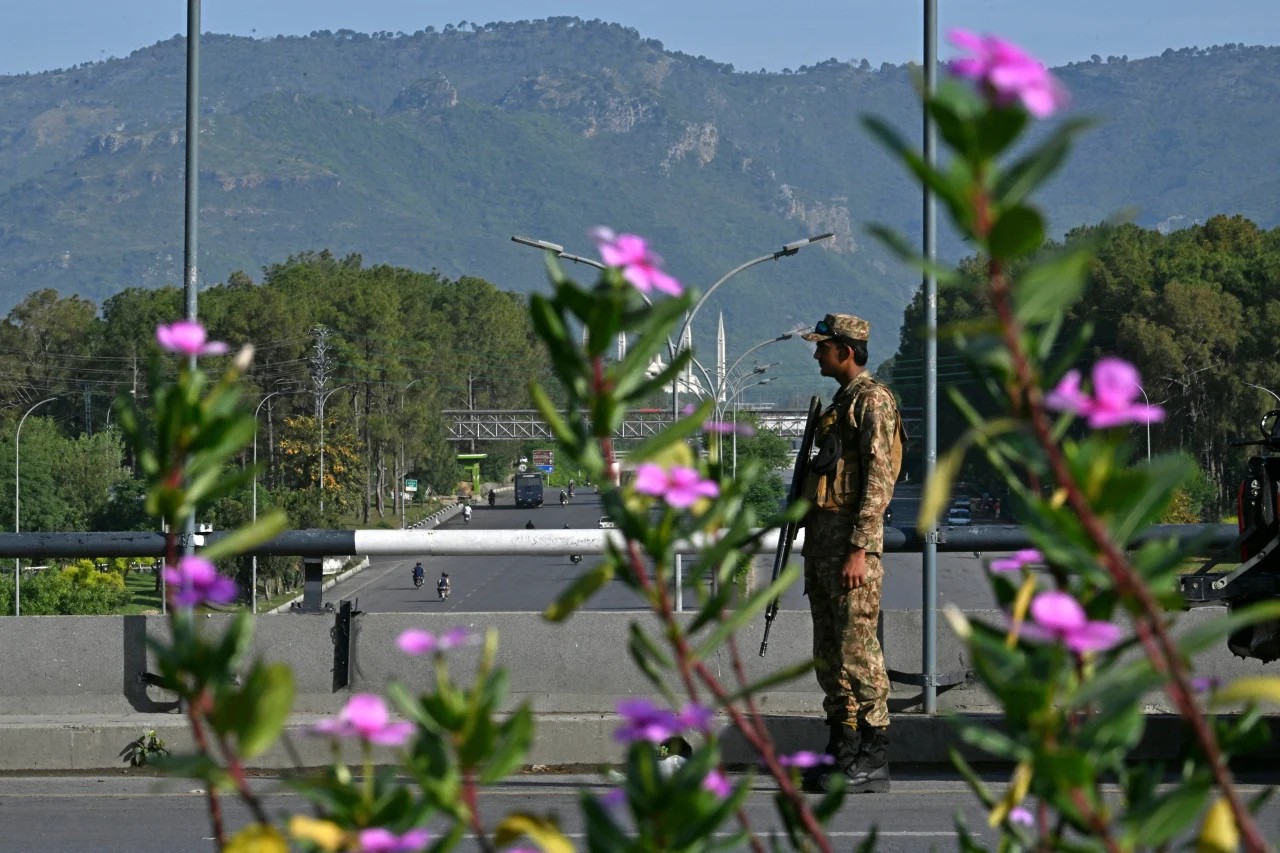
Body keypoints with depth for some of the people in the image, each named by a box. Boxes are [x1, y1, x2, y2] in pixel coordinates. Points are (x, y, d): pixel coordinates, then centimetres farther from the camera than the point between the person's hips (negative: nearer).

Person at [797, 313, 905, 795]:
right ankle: (842, 751, 13)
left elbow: (879, 480, -17)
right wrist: (813, 552, 21)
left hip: (853, 539, -10)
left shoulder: (872, 400, -9)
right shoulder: (839, 403, 21)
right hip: (822, 538, 10)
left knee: (857, 649, -10)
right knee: (828, 652, 9)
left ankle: (873, 760, -9)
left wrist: (858, 551, -22)